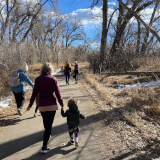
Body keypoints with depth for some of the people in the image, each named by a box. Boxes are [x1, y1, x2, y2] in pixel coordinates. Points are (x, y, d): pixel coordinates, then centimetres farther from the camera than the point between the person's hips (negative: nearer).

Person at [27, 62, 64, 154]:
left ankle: (47, 135, 48)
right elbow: (58, 93, -7)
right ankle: (44, 147, 1)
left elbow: (34, 93, -3)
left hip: (42, 106, 3)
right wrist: (62, 104, 3)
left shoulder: (38, 79, -3)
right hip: (52, 105, -3)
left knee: (46, 122, 25)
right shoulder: (53, 79, -8)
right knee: (49, 124, 2)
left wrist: (30, 105, 7)